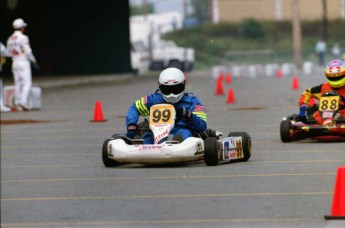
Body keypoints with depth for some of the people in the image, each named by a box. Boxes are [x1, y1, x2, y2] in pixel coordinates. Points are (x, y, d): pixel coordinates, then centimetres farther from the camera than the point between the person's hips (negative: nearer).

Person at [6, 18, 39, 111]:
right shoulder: (23, 38, -12)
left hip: (14, 63, 7)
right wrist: (34, 62, -6)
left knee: (18, 83, 11)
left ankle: (17, 103, 10)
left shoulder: (10, 39, 9)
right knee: (27, 83, -8)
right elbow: (28, 51, -15)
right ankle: (23, 101, -22)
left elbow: (9, 52, 13)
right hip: (24, 62, -7)